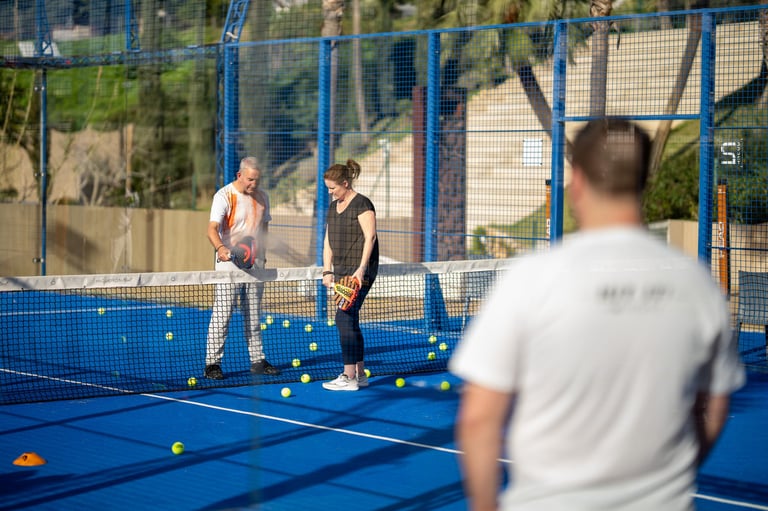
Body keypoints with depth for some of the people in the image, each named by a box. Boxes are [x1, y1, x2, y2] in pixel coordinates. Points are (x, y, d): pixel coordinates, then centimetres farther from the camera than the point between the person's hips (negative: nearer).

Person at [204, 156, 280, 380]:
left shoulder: (262, 197, 10)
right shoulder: (224, 196, -10)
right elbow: (212, 229, -22)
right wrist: (220, 248, -41)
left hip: (255, 266, 6)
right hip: (230, 265, -6)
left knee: (254, 317, 12)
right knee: (221, 316, -7)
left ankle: (258, 361, 18)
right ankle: (212, 363, -3)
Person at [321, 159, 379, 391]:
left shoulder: (362, 204, -9)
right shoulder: (333, 207, 16)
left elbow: (370, 237, -16)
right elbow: (328, 241, 18)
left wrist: (361, 270, -22)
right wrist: (328, 271, 9)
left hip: (359, 272, -9)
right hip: (341, 271, 9)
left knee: (345, 318, -13)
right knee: (349, 321, 9)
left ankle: (349, 377, -10)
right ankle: (360, 374, 16)